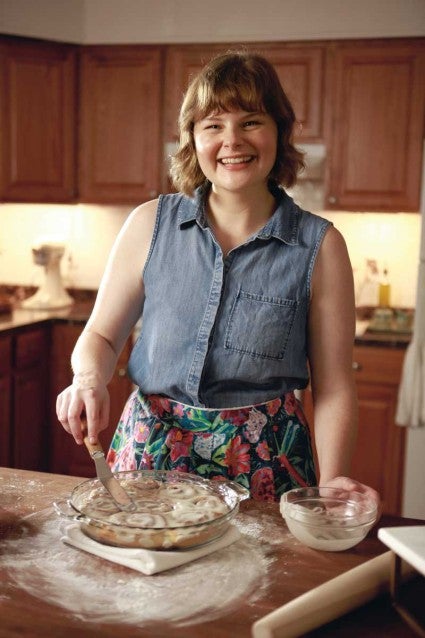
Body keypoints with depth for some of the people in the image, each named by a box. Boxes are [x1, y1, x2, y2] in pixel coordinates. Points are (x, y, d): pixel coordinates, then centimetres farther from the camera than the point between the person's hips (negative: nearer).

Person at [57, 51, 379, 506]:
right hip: (150, 451, 2)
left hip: (263, 459, -1)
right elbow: (101, 336, 6)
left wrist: (331, 482, -17)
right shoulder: (150, 225, -2)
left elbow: (333, 386, -5)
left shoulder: (319, 246, -6)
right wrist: (89, 380, -14)